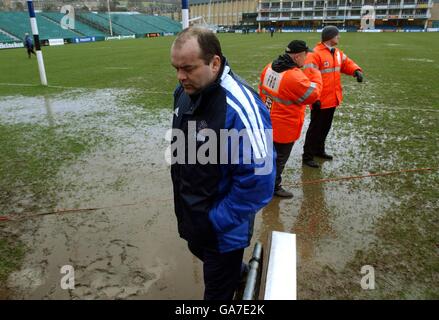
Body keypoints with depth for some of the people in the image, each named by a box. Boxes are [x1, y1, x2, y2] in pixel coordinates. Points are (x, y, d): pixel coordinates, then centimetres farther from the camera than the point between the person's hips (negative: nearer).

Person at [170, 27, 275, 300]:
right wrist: (182, 195, 11)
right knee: (200, 252, 33)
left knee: (218, 289, 15)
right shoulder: (185, 92, -5)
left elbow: (258, 179, -29)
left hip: (222, 227, -7)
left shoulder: (239, 107, -32)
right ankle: (238, 272, 63)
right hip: (190, 214, 8)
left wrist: (217, 221, -21)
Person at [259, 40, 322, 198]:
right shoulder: (295, 76, -28)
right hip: (284, 128, -8)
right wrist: (316, 75, -3)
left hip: (268, 123, 8)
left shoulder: (269, 67, -3)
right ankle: (274, 187, 28)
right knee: (279, 158, 11)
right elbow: (313, 95, -18)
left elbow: (263, 90, 8)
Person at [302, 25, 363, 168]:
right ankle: (307, 156, 11)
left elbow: (347, 63, 20)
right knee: (315, 128, 0)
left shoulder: (338, 53, 10)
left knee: (325, 127, 19)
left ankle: (319, 150, 36)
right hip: (321, 101, -8)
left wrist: (356, 71, -4)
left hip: (332, 99, 8)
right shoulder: (315, 54, -18)